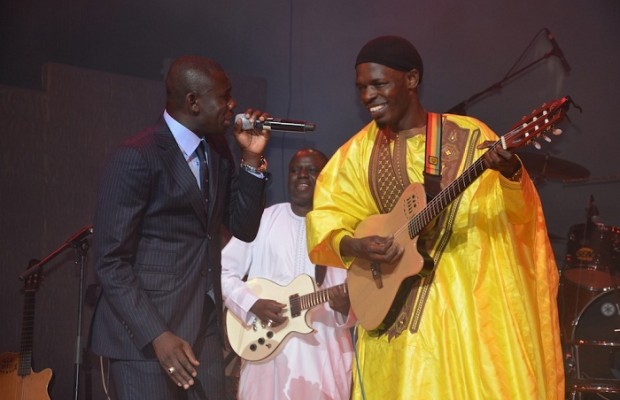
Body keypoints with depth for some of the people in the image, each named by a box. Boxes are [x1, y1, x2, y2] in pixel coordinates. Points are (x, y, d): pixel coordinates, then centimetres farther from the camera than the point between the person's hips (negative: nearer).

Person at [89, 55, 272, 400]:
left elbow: (243, 227, 10)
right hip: (145, 334, -6)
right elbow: (110, 261, -15)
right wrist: (156, 335, -20)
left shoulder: (218, 149, 8)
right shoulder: (137, 157, -15)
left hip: (205, 329, 7)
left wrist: (252, 158, -1)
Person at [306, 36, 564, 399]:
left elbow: (509, 212, -9)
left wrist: (510, 173, -30)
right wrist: (351, 245, -15)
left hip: (463, 298, -2)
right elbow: (327, 214, 5)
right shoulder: (361, 149, 6)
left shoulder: (466, 136, -3)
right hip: (389, 306, 3)